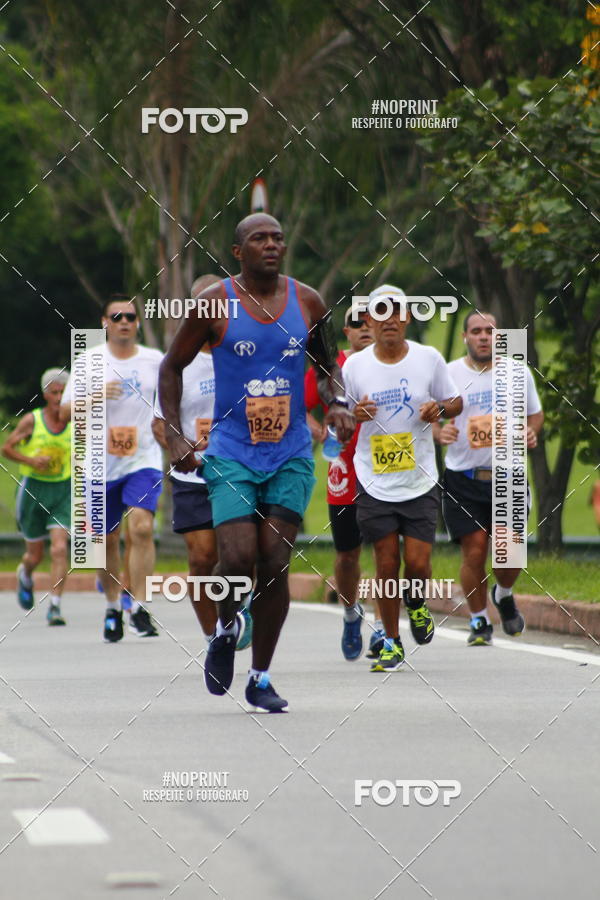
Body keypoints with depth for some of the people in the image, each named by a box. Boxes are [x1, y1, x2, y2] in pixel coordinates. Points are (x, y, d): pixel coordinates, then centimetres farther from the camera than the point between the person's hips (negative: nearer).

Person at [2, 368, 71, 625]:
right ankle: (25, 574, 47)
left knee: (59, 549, -17)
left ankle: (55, 607, -15)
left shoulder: (74, 423, -2)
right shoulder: (31, 420, -8)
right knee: (35, 555, 11)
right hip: (33, 488, -1)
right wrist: (31, 460, -19)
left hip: (62, 491, 1)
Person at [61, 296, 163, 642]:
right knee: (108, 539, 9)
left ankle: (139, 608, -18)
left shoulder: (155, 360, 4)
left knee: (142, 528, -19)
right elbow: (65, 412, -3)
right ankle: (112, 608, 27)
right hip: (102, 463, 1)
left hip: (144, 460, -1)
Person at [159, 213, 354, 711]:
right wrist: (175, 436, -5)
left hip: (291, 454, 2)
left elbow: (328, 365, 18)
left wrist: (337, 403, -3)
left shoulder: (308, 303, 3)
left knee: (275, 566, -1)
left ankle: (260, 678, 11)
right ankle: (226, 629, 17)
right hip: (232, 454, -2)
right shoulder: (214, 304, -5)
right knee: (238, 559, -16)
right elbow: (172, 367, 5)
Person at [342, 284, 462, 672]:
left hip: (420, 481, 0)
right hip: (375, 483, 0)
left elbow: (456, 401, 10)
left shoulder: (429, 358, -2)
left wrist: (439, 409, -13)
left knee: (418, 564, -5)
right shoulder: (355, 365, -2)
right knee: (386, 565, 2)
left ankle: (416, 603, 31)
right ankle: (392, 643, 18)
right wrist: (354, 413, -15)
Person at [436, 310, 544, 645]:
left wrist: (532, 432, -5)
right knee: (474, 551, -6)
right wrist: (439, 432, -17)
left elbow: (535, 413, 17)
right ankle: (479, 621, 13)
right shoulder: (449, 374, -2)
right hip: (463, 479, -1)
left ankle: (504, 595, 27)